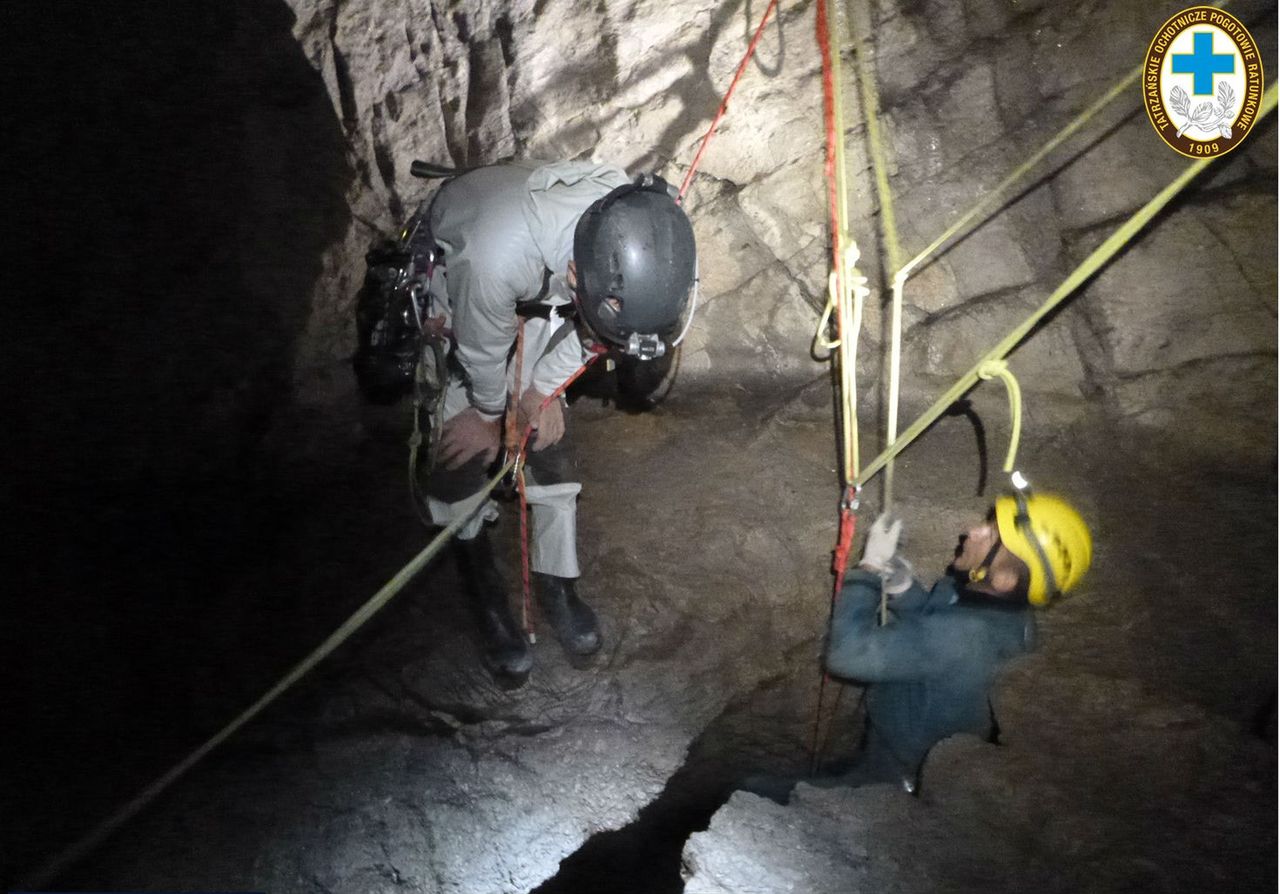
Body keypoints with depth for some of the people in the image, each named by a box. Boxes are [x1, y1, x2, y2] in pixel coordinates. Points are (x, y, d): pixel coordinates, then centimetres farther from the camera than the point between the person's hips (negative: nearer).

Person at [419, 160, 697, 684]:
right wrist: (489, 416, -6)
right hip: (451, 276, -4)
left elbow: (578, 317, -12)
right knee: (463, 450, -6)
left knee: (550, 435, 0)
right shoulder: (498, 255, -48)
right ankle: (486, 600, 15)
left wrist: (546, 387, -5)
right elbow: (482, 351, -25)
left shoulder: (635, 223, -33)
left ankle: (555, 583, 18)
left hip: (536, 291, 4)